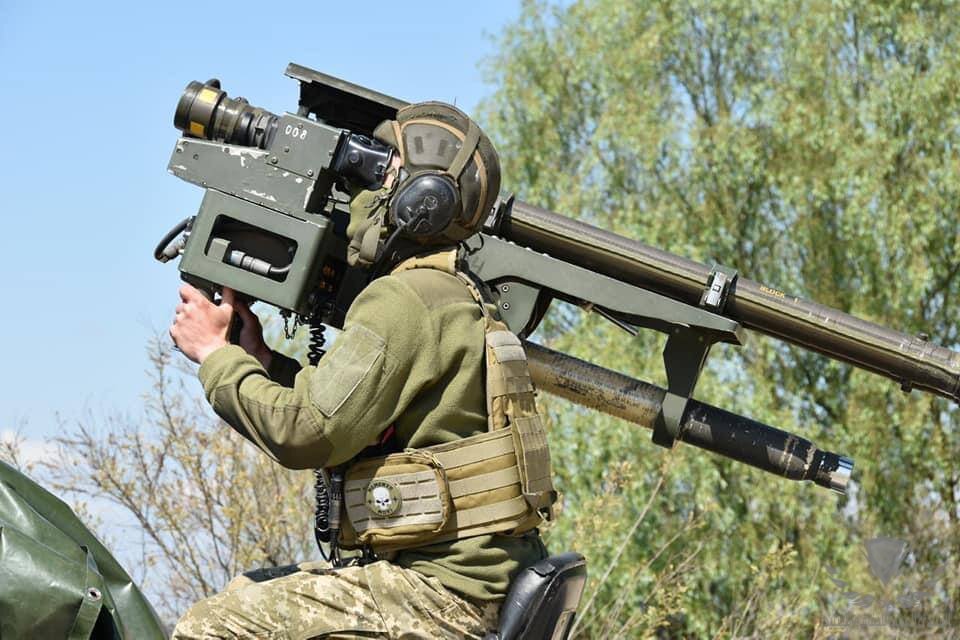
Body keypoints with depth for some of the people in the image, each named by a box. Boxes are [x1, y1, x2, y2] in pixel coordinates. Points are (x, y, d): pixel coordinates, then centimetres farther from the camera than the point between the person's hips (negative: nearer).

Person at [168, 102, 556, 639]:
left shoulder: (405, 299, -15)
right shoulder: (453, 296, 17)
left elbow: (304, 433, -19)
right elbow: (346, 430, 20)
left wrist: (215, 353, -5)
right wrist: (261, 360, 10)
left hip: (444, 594, -10)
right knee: (247, 593, 21)